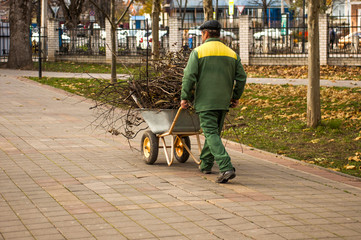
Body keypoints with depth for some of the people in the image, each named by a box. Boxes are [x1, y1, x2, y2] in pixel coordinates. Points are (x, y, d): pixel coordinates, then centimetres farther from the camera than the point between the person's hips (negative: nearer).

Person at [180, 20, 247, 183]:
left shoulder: (198, 52, -4)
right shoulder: (231, 53, 9)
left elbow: (189, 77, -11)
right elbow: (241, 77, 8)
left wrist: (185, 97, -1)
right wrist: (236, 97, 19)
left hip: (205, 101, -5)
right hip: (223, 102, 5)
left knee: (211, 134, -8)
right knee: (214, 132, 19)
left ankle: (226, 168, -22)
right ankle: (205, 165, 29)